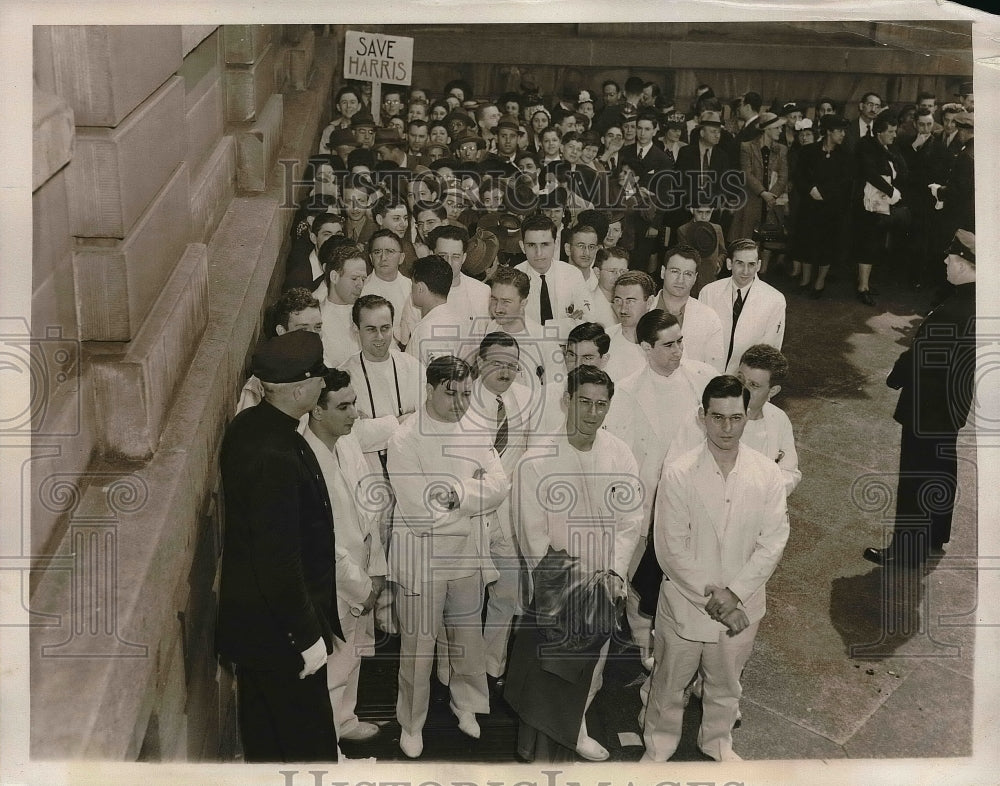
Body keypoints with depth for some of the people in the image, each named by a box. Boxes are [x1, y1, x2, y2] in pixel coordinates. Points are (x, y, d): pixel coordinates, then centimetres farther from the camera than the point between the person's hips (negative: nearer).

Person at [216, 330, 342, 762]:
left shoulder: (248, 424, -1)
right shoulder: (275, 455, -31)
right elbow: (278, 559, -28)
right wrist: (308, 637, -19)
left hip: (249, 610, 9)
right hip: (276, 625, -9)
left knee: (264, 729, 25)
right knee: (309, 739, 9)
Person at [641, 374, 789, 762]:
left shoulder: (767, 473, -9)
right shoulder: (678, 474, -17)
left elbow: (773, 540, -7)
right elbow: (671, 548, -15)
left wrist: (734, 593, -16)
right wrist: (711, 599, -17)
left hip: (741, 606, 2)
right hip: (685, 602, -2)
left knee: (726, 682, 23)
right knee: (669, 681, 16)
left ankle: (717, 740, 49)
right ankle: (659, 745, 40)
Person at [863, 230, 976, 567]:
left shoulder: (951, 314, -32)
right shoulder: (977, 305, -4)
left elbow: (921, 360, -23)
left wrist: (895, 377, -4)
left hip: (929, 411, -9)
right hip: (955, 407, 9)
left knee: (916, 479, 4)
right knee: (942, 472, 22)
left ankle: (907, 550, 17)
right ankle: (934, 539, 39)